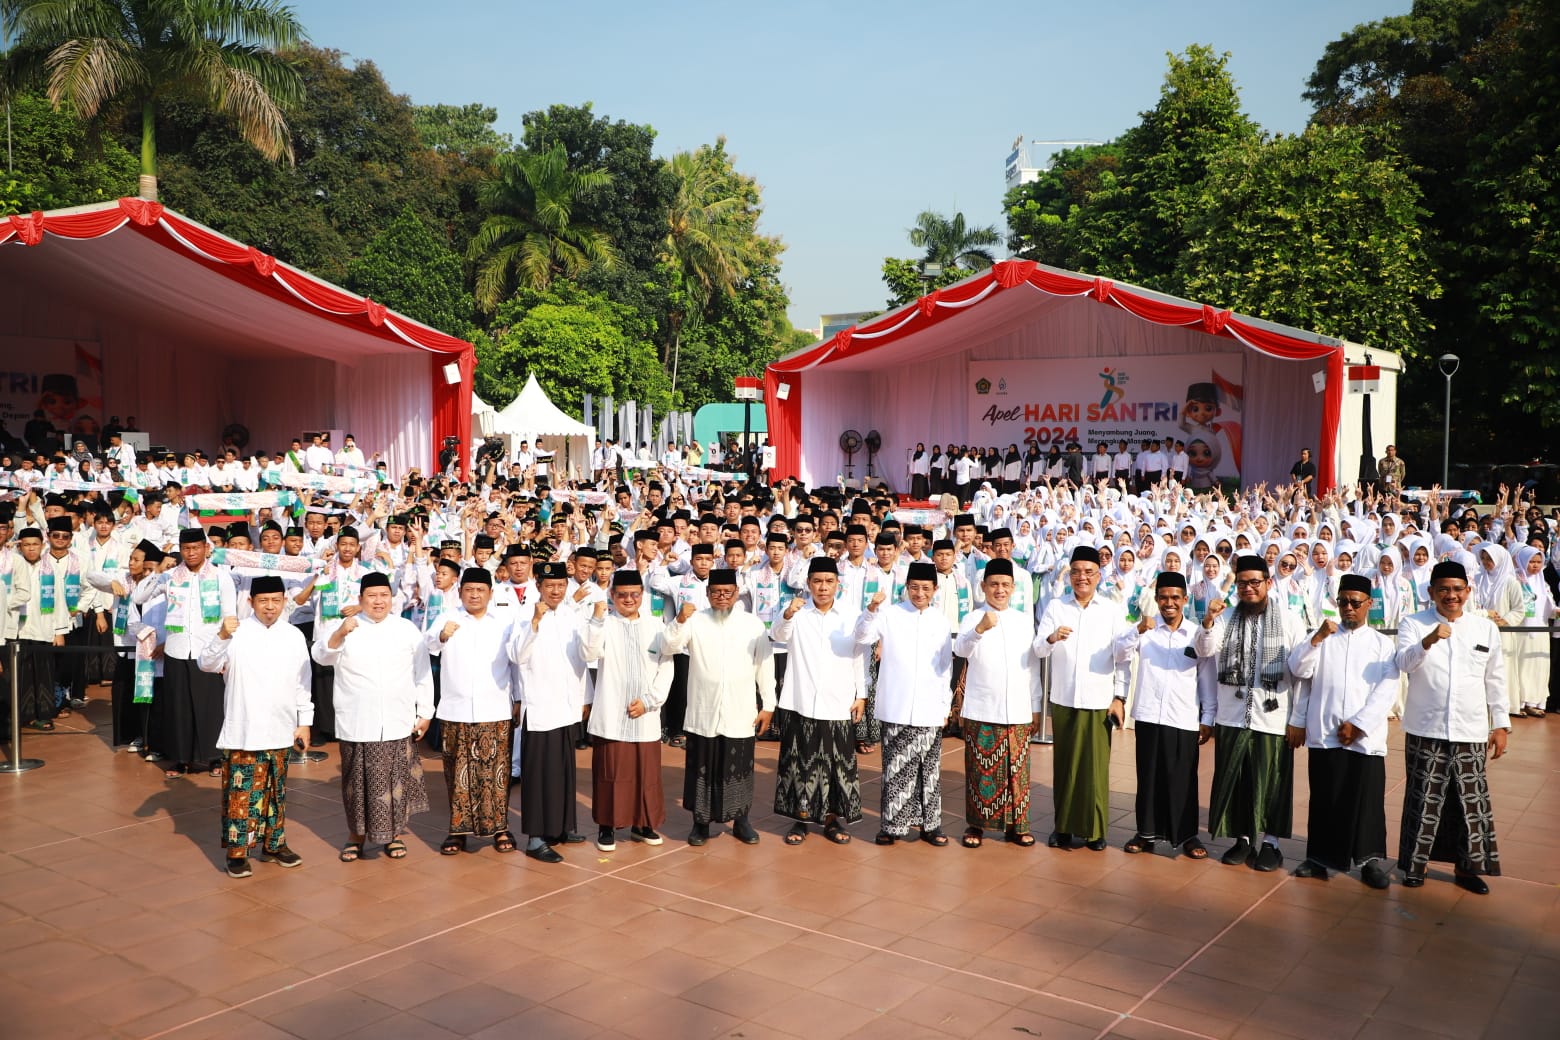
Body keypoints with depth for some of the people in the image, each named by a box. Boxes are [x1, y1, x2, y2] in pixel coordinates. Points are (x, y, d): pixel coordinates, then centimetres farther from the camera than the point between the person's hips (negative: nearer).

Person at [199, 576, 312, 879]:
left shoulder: (294, 636, 5)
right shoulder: (236, 631, -6)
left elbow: (302, 683, 10)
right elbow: (206, 664, -17)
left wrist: (305, 721, 9)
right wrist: (222, 636, -33)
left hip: (281, 730, 4)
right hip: (243, 730, -4)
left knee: (276, 790, 14)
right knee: (241, 791, 0)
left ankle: (274, 842, 27)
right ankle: (237, 851, 10)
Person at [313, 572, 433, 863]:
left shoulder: (408, 630, 6)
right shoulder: (345, 628, 3)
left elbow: (422, 674, 8)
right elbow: (321, 656, -13)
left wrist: (425, 713, 4)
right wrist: (339, 633, -31)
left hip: (398, 724, 1)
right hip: (356, 725, -1)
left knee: (396, 779, 5)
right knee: (357, 781, 6)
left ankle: (395, 833, 21)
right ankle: (356, 834, 23)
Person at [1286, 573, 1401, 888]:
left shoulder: (1383, 644, 7)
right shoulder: (1322, 635, 10)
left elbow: (1386, 690, -1)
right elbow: (1299, 669, -2)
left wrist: (1358, 724, -10)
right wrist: (1318, 638, -15)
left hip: (1365, 738, -1)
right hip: (1323, 735, 1)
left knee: (1367, 799, 0)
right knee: (1324, 797, 6)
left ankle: (1372, 859, 13)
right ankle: (1319, 856, 16)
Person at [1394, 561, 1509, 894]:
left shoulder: (1486, 628, 6)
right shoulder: (1413, 624, -3)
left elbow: (1495, 681, 10)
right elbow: (1404, 662, -19)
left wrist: (1501, 724, 7)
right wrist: (1427, 641, -37)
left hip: (1470, 732, 2)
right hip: (1426, 730, -2)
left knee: (1471, 800, 8)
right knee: (1424, 798, 4)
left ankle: (1466, 866, 22)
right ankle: (1415, 863, 17)